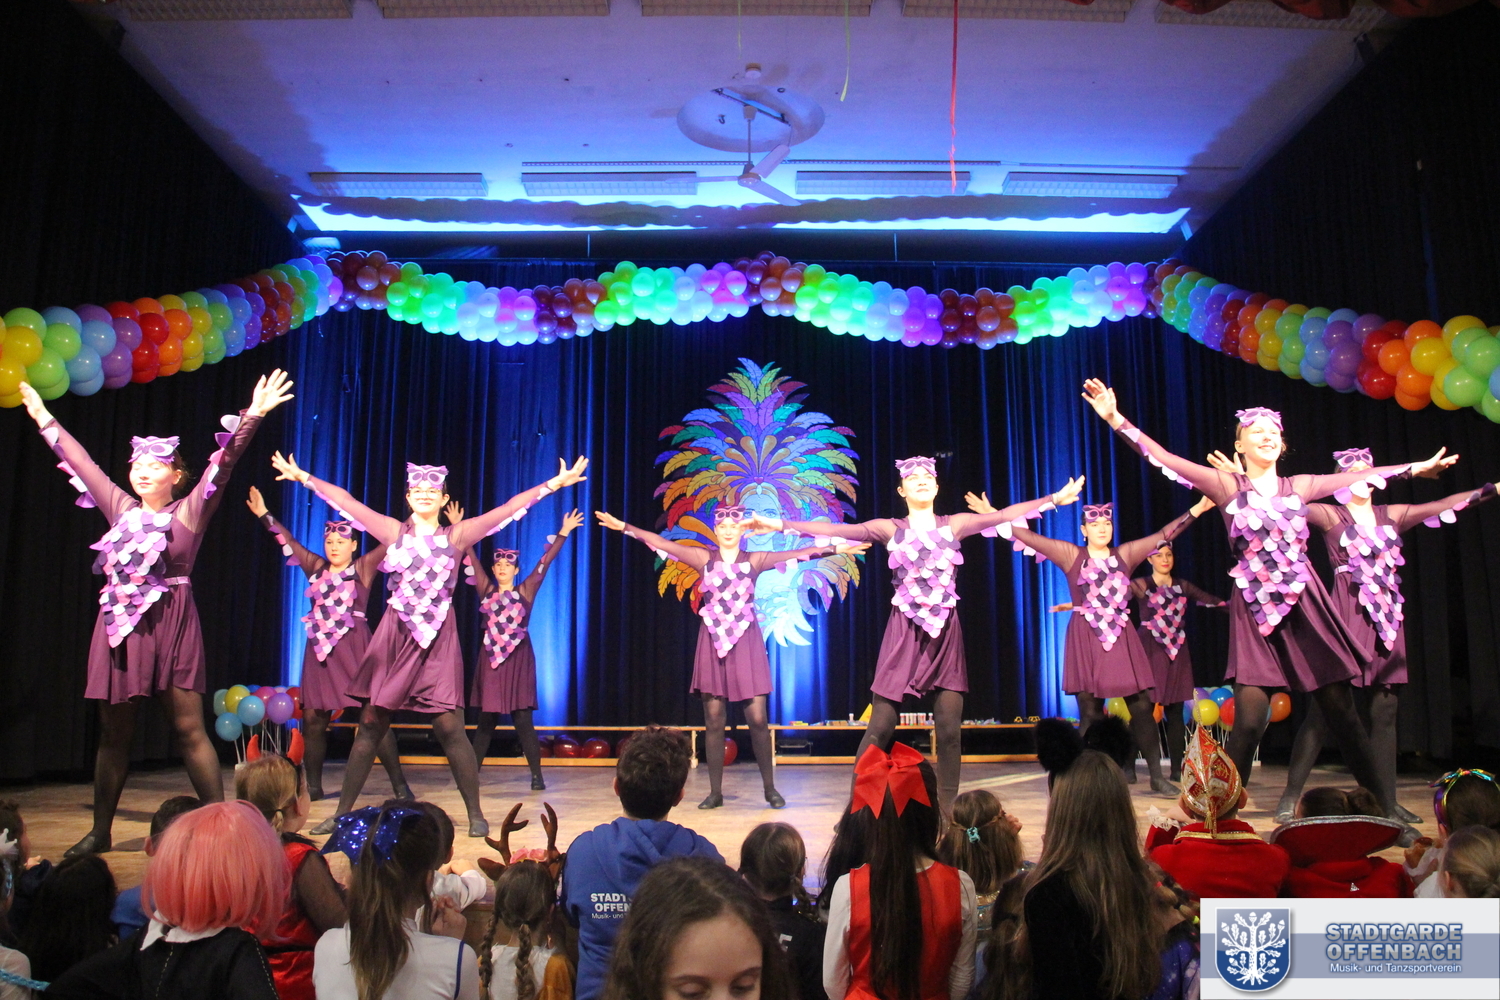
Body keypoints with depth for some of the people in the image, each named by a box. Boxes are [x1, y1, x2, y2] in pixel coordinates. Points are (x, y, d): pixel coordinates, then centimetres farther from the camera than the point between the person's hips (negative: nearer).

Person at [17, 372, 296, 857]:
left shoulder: (189, 511, 0)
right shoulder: (121, 508, 13)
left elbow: (223, 464, -11)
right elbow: (82, 461, 23)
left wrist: (250, 418, -22)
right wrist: (44, 419, 31)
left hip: (170, 625, -5)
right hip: (118, 626, 5)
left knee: (189, 729, -6)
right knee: (113, 733, 10)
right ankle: (100, 831, 19)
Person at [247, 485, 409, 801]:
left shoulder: (363, 568, 2)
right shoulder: (317, 568, 13)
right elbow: (289, 542, 17)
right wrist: (263, 514, 17)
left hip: (354, 647, -5)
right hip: (319, 647, 5)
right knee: (313, 717, 4)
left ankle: (400, 786, -6)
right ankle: (313, 786, 18)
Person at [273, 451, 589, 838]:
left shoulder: (456, 536, 4)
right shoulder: (394, 531, 7)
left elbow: (510, 507, 0)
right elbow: (344, 500, 8)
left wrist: (555, 483, -2)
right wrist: (303, 477, 8)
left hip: (439, 638, -1)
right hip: (395, 635, 1)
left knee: (448, 727, -5)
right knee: (371, 724, 5)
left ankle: (475, 813, 5)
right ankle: (343, 812, 15)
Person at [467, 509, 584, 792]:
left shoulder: (525, 591, 1)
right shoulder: (487, 591, 7)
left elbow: (545, 562, -3)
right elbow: (472, 559, 6)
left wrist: (563, 533, -7)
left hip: (518, 660, -2)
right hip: (491, 659, 3)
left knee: (522, 721, -4)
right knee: (485, 721, 6)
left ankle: (537, 776, 1)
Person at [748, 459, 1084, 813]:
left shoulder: (955, 524, 9)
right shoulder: (889, 529, 4)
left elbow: (1004, 515, 6)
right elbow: (836, 530, -3)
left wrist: (1056, 498, 2)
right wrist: (780, 524, -10)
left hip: (945, 634, 2)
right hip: (904, 633, -2)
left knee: (949, 728, 0)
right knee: (880, 727, -4)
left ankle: (947, 811, 13)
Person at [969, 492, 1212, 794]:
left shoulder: (1125, 554, 10)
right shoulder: (1071, 555, 3)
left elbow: (1165, 534, 11)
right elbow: (1029, 537, -2)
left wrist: (1196, 510, 8)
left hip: (1121, 638, 2)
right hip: (1085, 639, -2)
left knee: (1141, 707, 0)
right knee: (1090, 712, 0)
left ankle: (1157, 777, 10)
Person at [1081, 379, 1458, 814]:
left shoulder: (1299, 486, 11)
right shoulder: (1227, 486, 2)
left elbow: (1361, 476, 23)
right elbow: (1163, 458, -7)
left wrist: (1416, 467, 29)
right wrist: (1116, 418, -15)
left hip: (1305, 606, 3)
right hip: (1254, 611, -2)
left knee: (1342, 714, 3)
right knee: (1249, 720, -9)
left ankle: (1384, 808, 15)